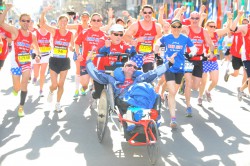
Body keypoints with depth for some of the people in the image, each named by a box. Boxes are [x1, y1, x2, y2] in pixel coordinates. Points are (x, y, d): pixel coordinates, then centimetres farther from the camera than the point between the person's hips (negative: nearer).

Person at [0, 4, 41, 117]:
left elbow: (36, 47, 16)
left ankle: (21, 107, 1)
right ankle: (15, 89, 43)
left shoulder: (32, 36, -1)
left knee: (24, 84, -11)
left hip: (27, 63, 2)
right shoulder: (15, 31, -11)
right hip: (16, 63, -2)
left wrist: (37, 55, -4)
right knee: (17, 88, 3)